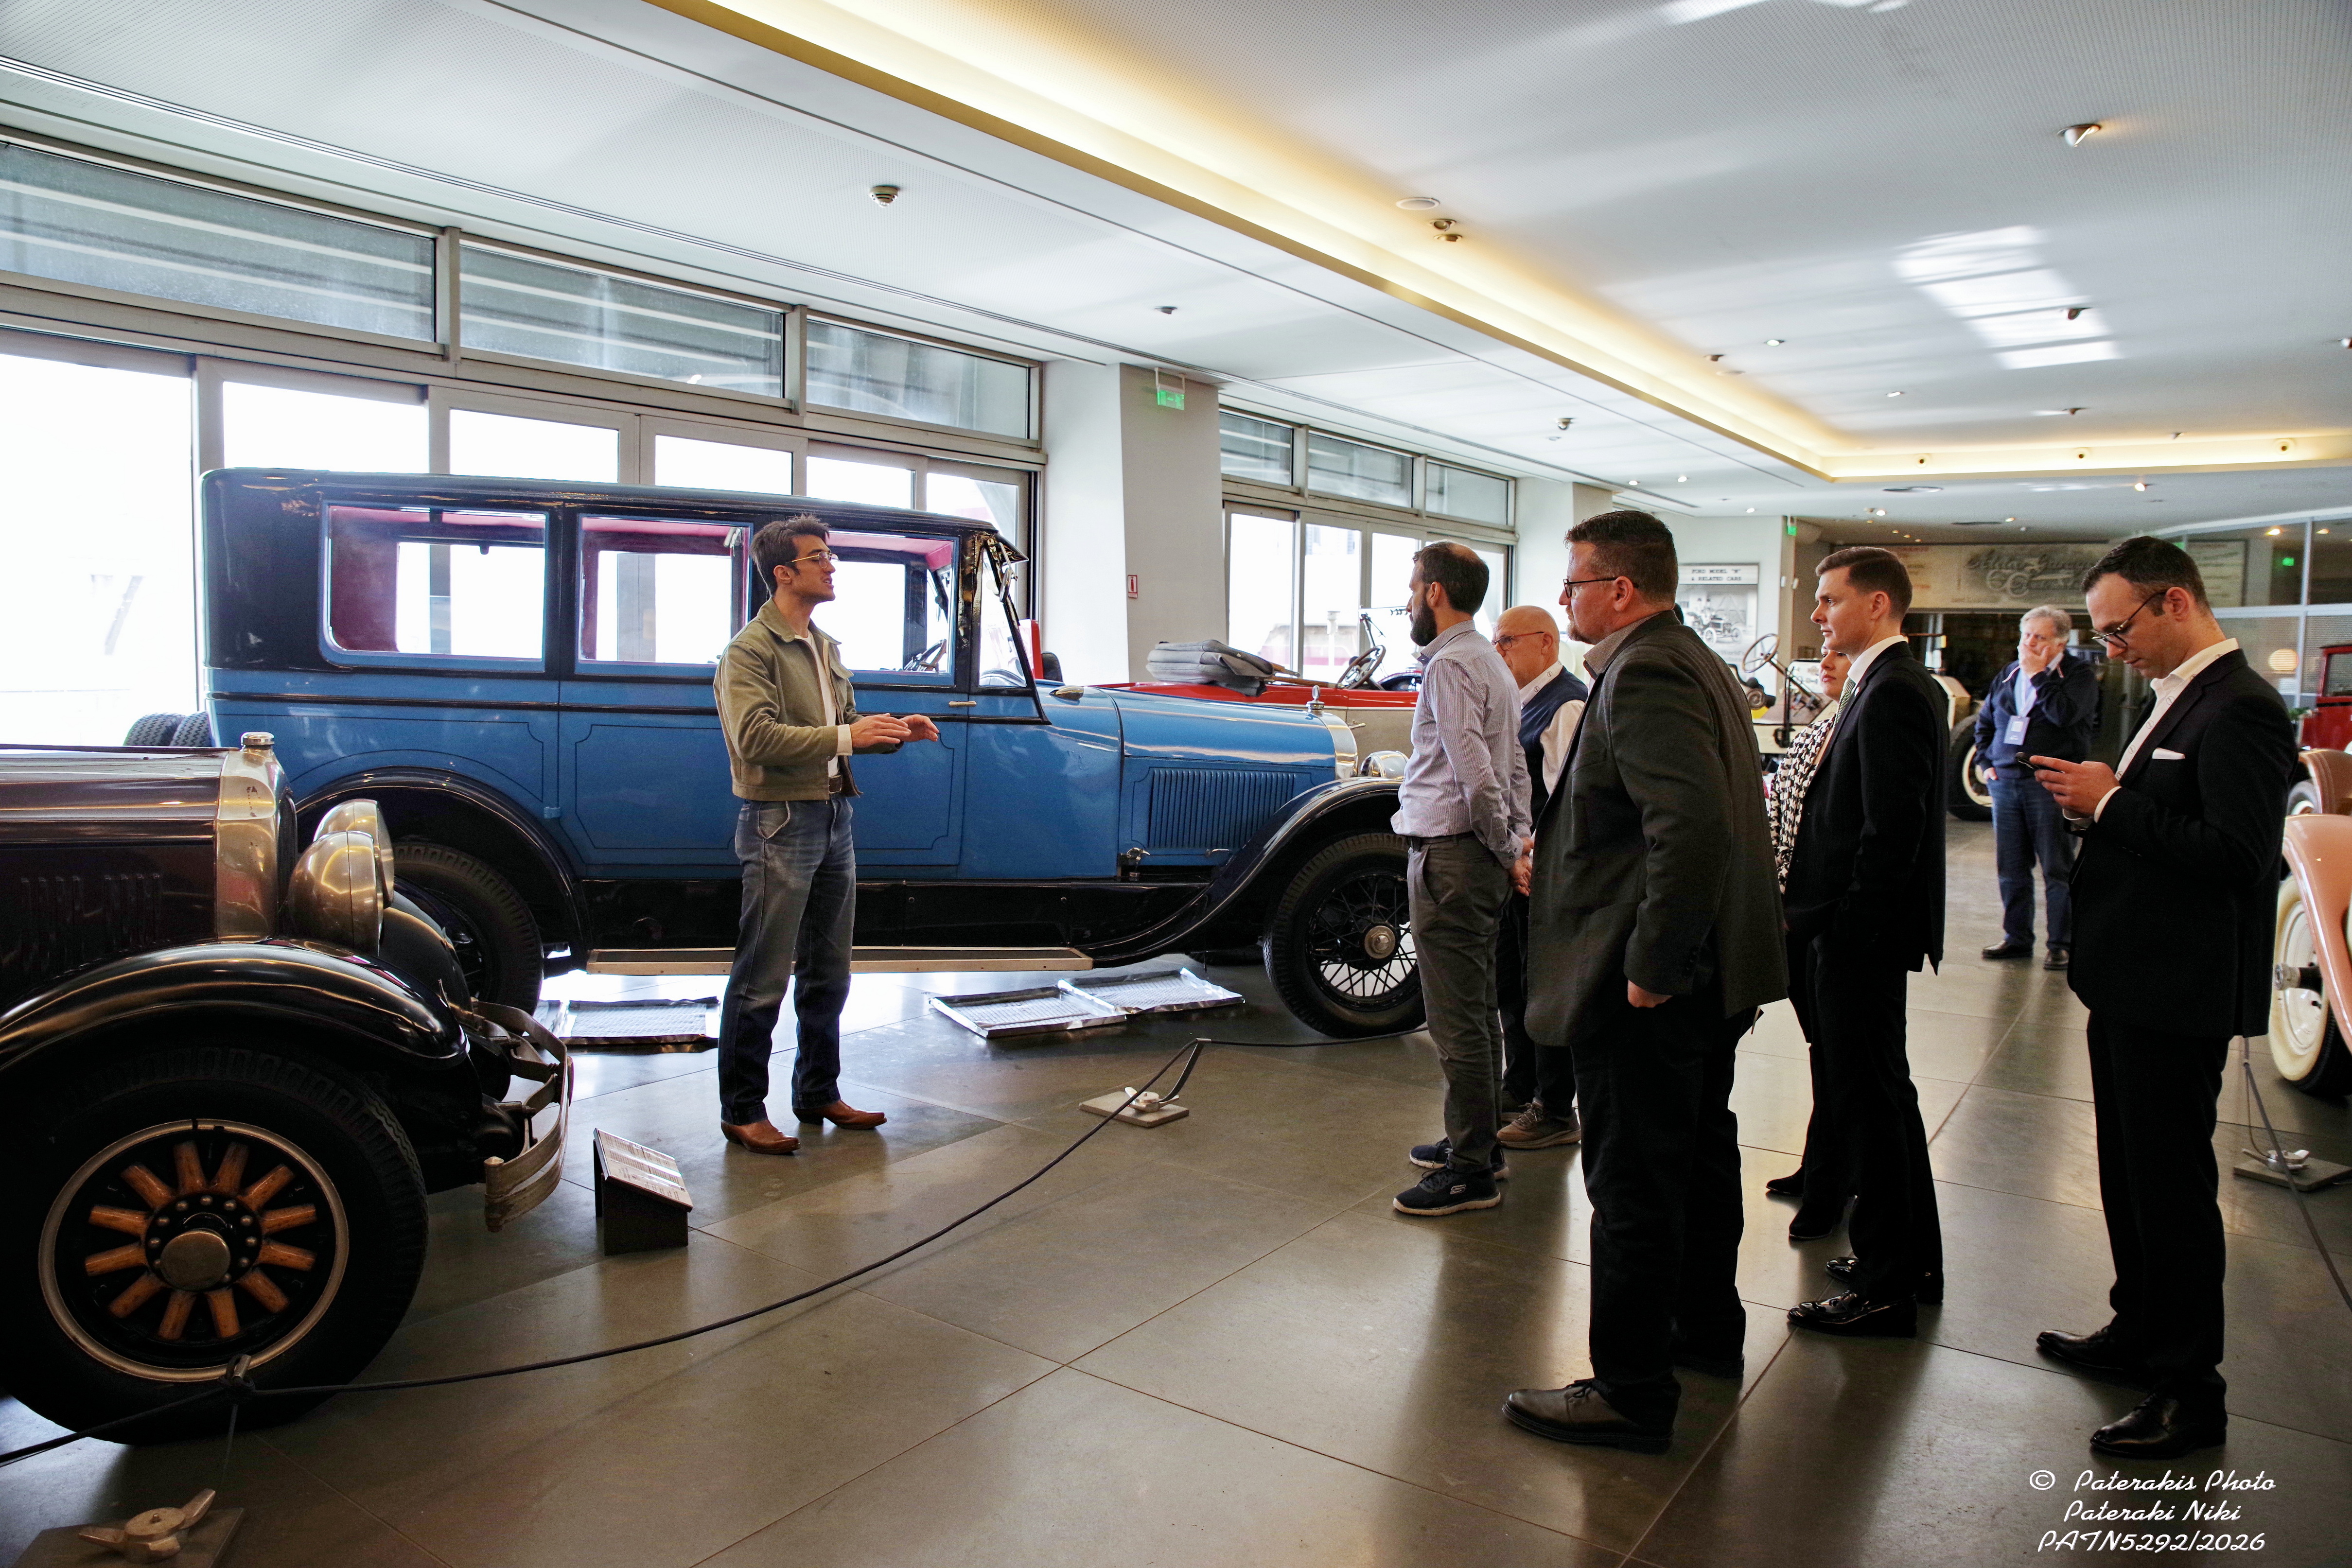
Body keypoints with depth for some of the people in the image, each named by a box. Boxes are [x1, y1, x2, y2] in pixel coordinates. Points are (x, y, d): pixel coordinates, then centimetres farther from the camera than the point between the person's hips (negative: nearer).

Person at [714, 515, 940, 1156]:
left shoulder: (826, 648, 16)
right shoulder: (750, 650, -11)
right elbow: (757, 738, -23)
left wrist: (894, 731, 1)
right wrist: (845, 736, -27)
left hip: (833, 818, 9)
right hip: (779, 823, -8)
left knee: (828, 974, 15)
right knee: (763, 979, -2)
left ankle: (819, 1093, 28)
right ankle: (742, 1112, 10)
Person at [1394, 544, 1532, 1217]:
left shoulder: (1450, 665, -16)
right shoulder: (1490, 662, 16)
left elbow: (1476, 778, -22)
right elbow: (1514, 768, 16)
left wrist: (1504, 847, -10)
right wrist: (1518, 842, 11)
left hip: (1448, 858, -10)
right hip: (1483, 856, 10)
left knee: (1456, 1022, -3)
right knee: (1479, 1011, 18)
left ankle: (1471, 1171, 6)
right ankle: (1480, 1141, 31)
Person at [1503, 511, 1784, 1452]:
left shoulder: (1644, 674, -19)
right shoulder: (1696, 662, 14)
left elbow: (1692, 825, -31)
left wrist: (1648, 968, -24)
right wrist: (1557, 865, 17)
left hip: (1643, 994, -11)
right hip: (1709, 976, 11)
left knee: (1632, 1187, 1)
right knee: (1699, 1158, 23)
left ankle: (1631, 1393, 14)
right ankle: (1708, 1330, 41)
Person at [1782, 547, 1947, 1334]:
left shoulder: (1891, 694, -18)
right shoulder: (1899, 685, 13)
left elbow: (1888, 836, -23)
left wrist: (1842, 934, -19)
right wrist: (1814, 917, 11)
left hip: (1860, 939, -10)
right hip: (1864, 932, 10)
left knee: (1867, 1101, 0)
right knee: (1883, 1095, 19)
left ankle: (1885, 1289, 13)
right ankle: (1913, 1259, 34)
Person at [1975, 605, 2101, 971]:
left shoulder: (2080, 674, -1)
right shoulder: (2008, 676, 14)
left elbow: (2065, 713, -21)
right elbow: (1984, 722, 24)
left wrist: (2037, 674, -12)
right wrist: (1986, 762, 12)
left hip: (2051, 785, -5)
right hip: (2005, 782, 5)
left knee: (2057, 869, -2)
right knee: (2010, 869, 9)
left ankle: (2061, 944, 5)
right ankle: (2017, 938, 18)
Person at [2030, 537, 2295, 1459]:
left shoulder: (2237, 709, -18)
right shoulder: (2179, 698, 13)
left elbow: (2238, 855, -26)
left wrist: (2113, 805, -21)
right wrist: (2098, 807, -1)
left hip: (2180, 994, -10)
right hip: (2132, 982, 10)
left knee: (2172, 1184, 1)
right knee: (2131, 1173, 20)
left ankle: (2191, 1391, 16)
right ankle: (2140, 1332, 37)